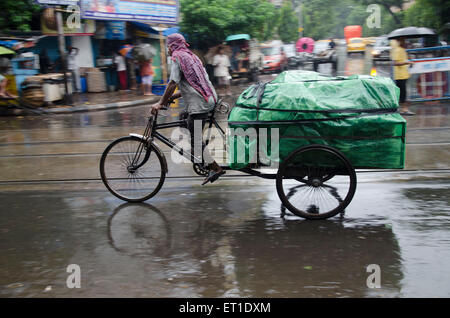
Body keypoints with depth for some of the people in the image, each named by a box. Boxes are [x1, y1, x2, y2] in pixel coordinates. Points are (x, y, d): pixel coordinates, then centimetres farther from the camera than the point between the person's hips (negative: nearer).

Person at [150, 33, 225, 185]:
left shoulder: (177, 57, -3)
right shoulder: (191, 56, 24)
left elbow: (173, 84, -11)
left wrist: (161, 103, -5)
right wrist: (174, 96, 22)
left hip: (198, 104, -9)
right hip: (210, 99, 9)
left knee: (195, 141, -3)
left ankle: (215, 168, -3)